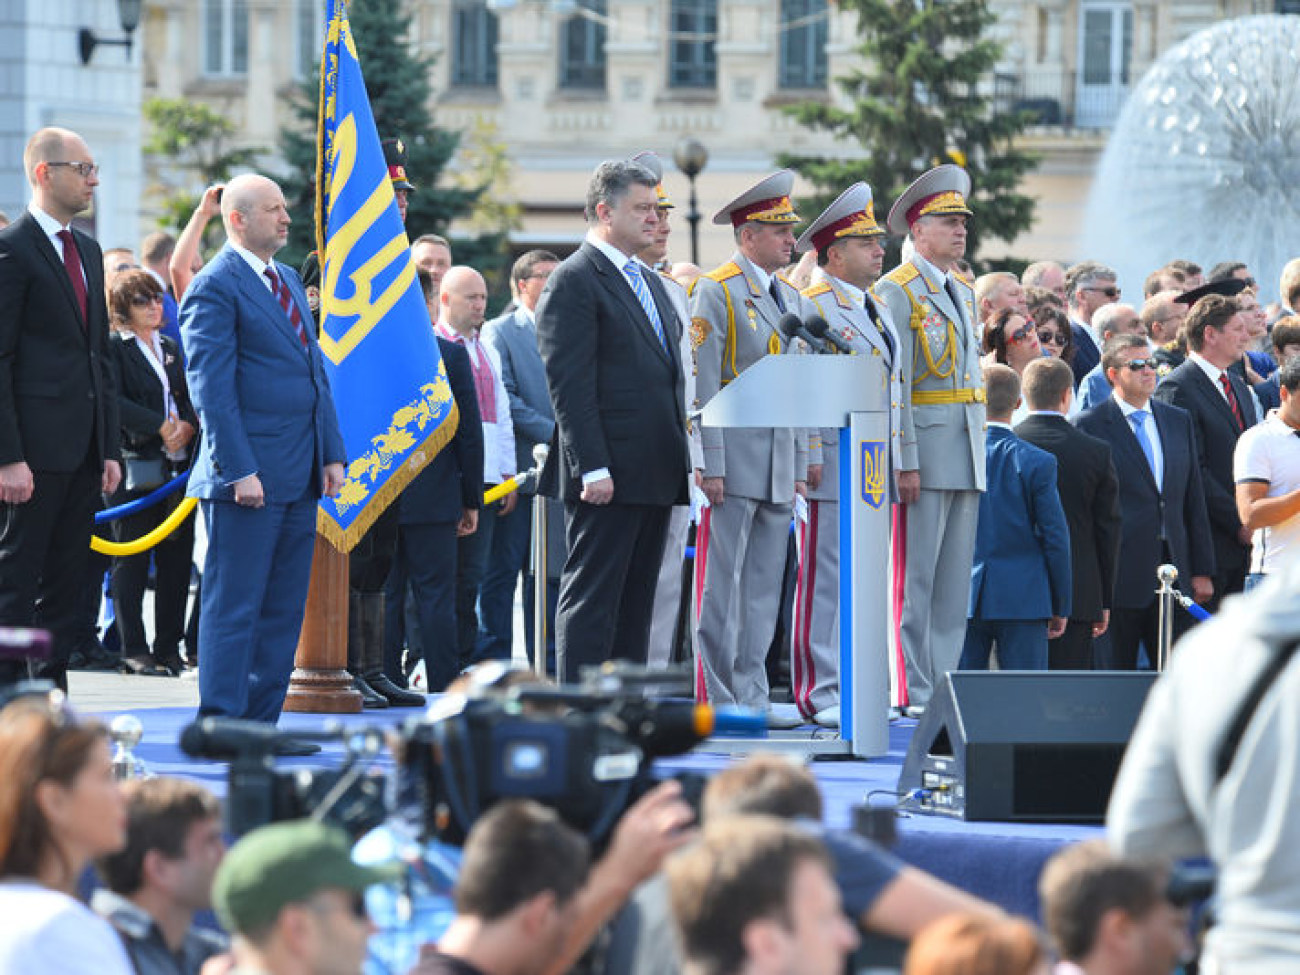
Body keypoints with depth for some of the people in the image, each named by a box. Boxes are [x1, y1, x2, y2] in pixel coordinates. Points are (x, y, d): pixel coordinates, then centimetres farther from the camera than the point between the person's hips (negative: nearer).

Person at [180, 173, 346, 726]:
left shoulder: (288, 280, 17)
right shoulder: (215, 287, -9)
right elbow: (211, 388, -14)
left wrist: (332, 453, 13)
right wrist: (239, 471, -20)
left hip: (299, 476, 8)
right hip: (249, 480, -8)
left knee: (284, 608, 10)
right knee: (234, 607, -5)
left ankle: (262, 722, 15)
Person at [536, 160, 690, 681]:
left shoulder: (650, 282, 20)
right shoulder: (574, 280, -8)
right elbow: (569, 386, -15)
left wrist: (679, 459, 18)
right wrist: (593, 469, -20)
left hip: (654, 475, 9)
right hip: (609, 476, -9)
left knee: (636, 599, 10)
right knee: (591, 599, -8)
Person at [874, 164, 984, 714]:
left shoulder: (963, 293, 19)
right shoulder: (897, 291, -7)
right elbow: (893, 383, -12)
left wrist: (981, 453, 16)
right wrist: (906, 460, -18)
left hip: (967, 452, 8)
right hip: (925, 449, -8)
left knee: (955, 579, 8)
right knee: (914, 575, -6)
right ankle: (912, 692, -4)